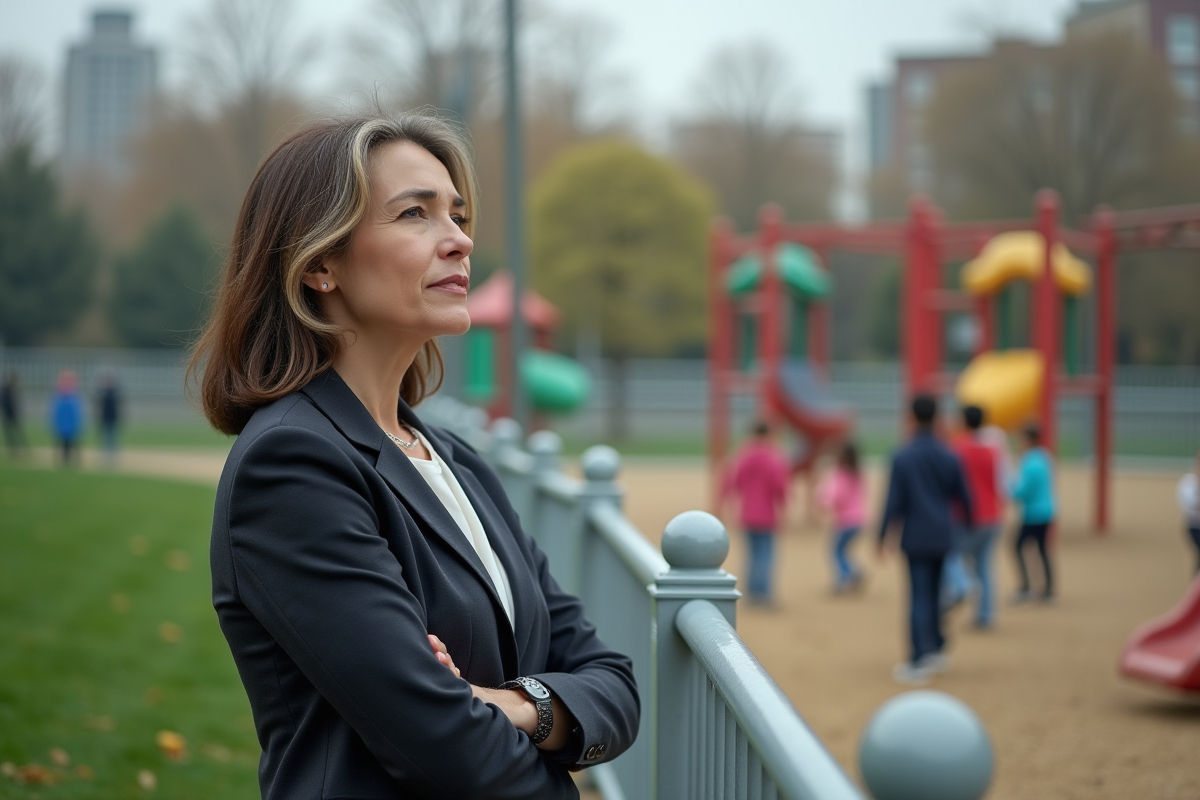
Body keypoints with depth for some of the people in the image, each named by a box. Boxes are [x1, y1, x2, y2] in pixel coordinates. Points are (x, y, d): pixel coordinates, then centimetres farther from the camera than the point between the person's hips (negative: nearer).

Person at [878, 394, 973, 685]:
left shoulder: (902, 457, -10)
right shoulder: (948, 457, 1)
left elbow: (893, 501, -12)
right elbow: (963, 496, 7)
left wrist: (882, 537, -4)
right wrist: (969, 523, 25)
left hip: (915, 538, -4)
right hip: (942, 538, 4)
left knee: (919, 598, -4)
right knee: (933, 593, 18)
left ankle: (919, 662, -9)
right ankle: (937, 650, 24)